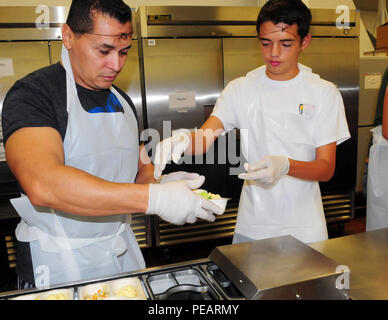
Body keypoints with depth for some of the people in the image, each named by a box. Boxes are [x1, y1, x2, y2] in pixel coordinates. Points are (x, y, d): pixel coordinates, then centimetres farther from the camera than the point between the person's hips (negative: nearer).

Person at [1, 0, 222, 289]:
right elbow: (42, 184, -33)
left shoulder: (122, 101, 5)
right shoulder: (31, 94, -17)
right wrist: (154, 198, -36)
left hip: (122, 248, 6)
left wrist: (159, 182, -11)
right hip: (58, 263, -6)